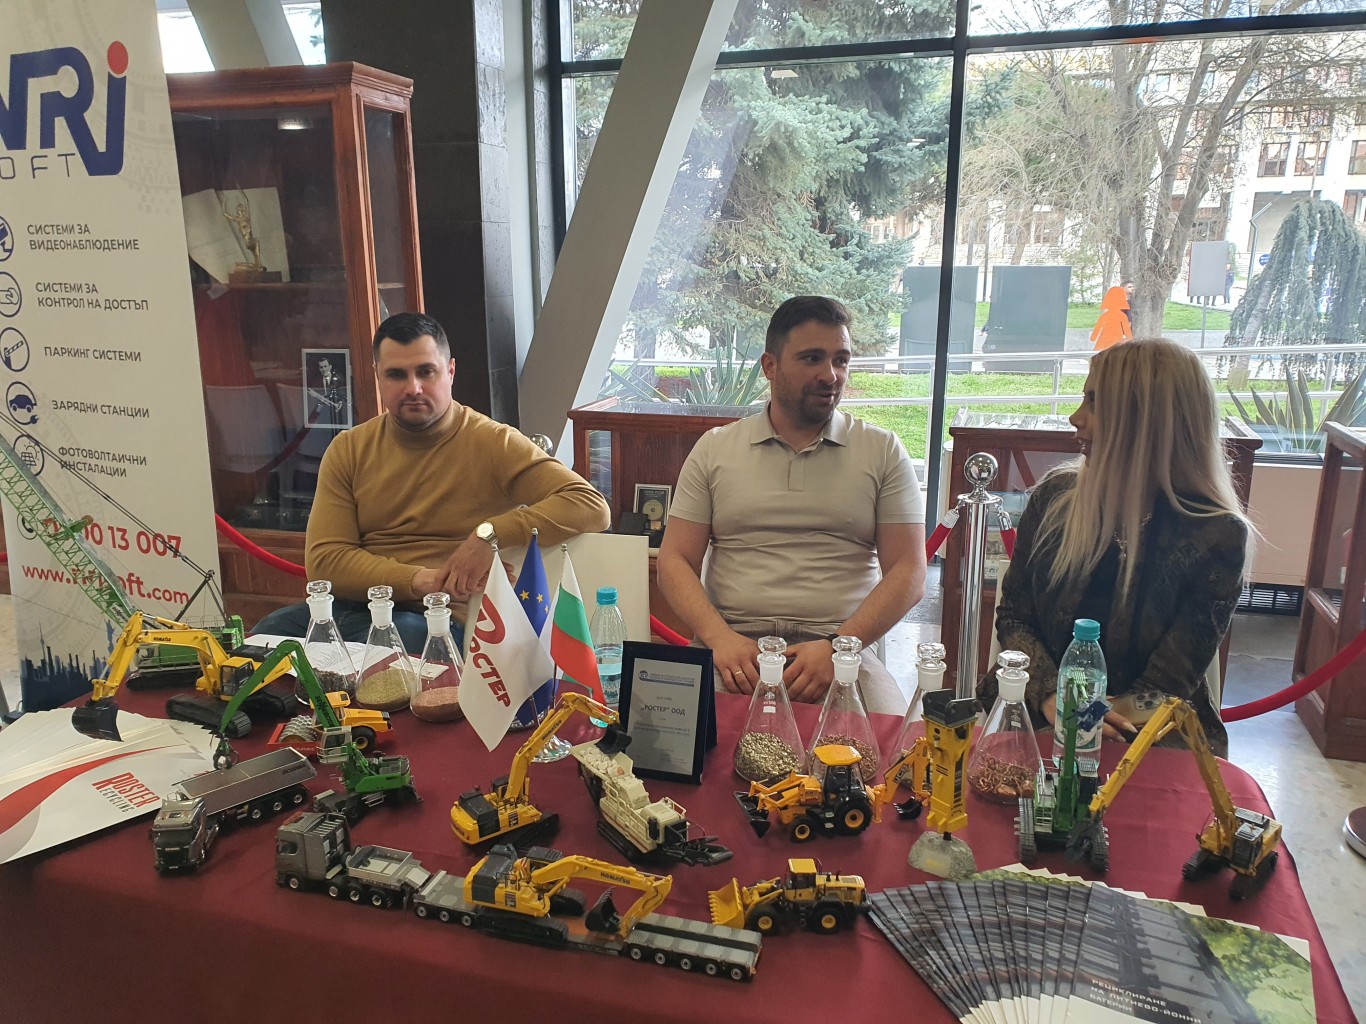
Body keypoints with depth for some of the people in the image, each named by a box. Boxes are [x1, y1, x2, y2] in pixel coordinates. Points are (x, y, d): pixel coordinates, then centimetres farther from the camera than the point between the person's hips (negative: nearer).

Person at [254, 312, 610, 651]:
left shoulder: (493, 443, -2)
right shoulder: (348, 451, 10)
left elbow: (592, 508, -12)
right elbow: (323, 561, 1)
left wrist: (490, 534, -23)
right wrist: (419, 581, -15)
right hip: (353, 608, 3)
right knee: (267, 634, -25)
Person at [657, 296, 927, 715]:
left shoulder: (883, 451, 9)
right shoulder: (714, 448, 11)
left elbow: (908, 572, 3)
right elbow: (675, 560, 7)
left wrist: (837, 647, -13)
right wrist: (720, 637, -12)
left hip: (843, 642, 0)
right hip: (733, 643, 0)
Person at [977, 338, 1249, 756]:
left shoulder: (1215, 536, -8)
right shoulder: (1055, 497, 1)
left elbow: (1163, 686, -8)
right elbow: (1013, 616, 4)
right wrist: (1052, 698, -14)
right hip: (1033, 717, 2)